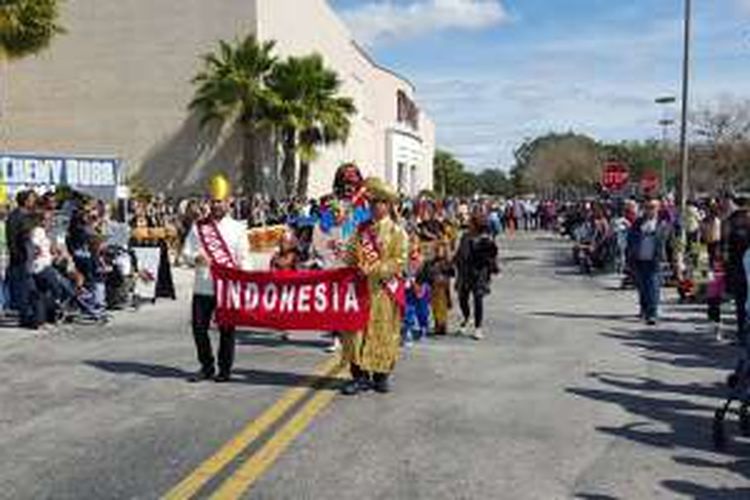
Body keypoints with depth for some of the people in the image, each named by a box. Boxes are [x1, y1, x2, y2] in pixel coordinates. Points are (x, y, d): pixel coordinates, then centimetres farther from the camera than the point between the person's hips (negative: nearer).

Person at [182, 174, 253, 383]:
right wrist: (197, 258, -16)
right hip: (202, 287, 2)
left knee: (226, 329, 4)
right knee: (199, 327, 4)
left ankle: (225, 369, 17)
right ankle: (206, 367, 21)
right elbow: (186, 252, 6)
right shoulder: (198, 227, 9)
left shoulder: (237, 228, 4)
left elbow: (244, 259, 3)